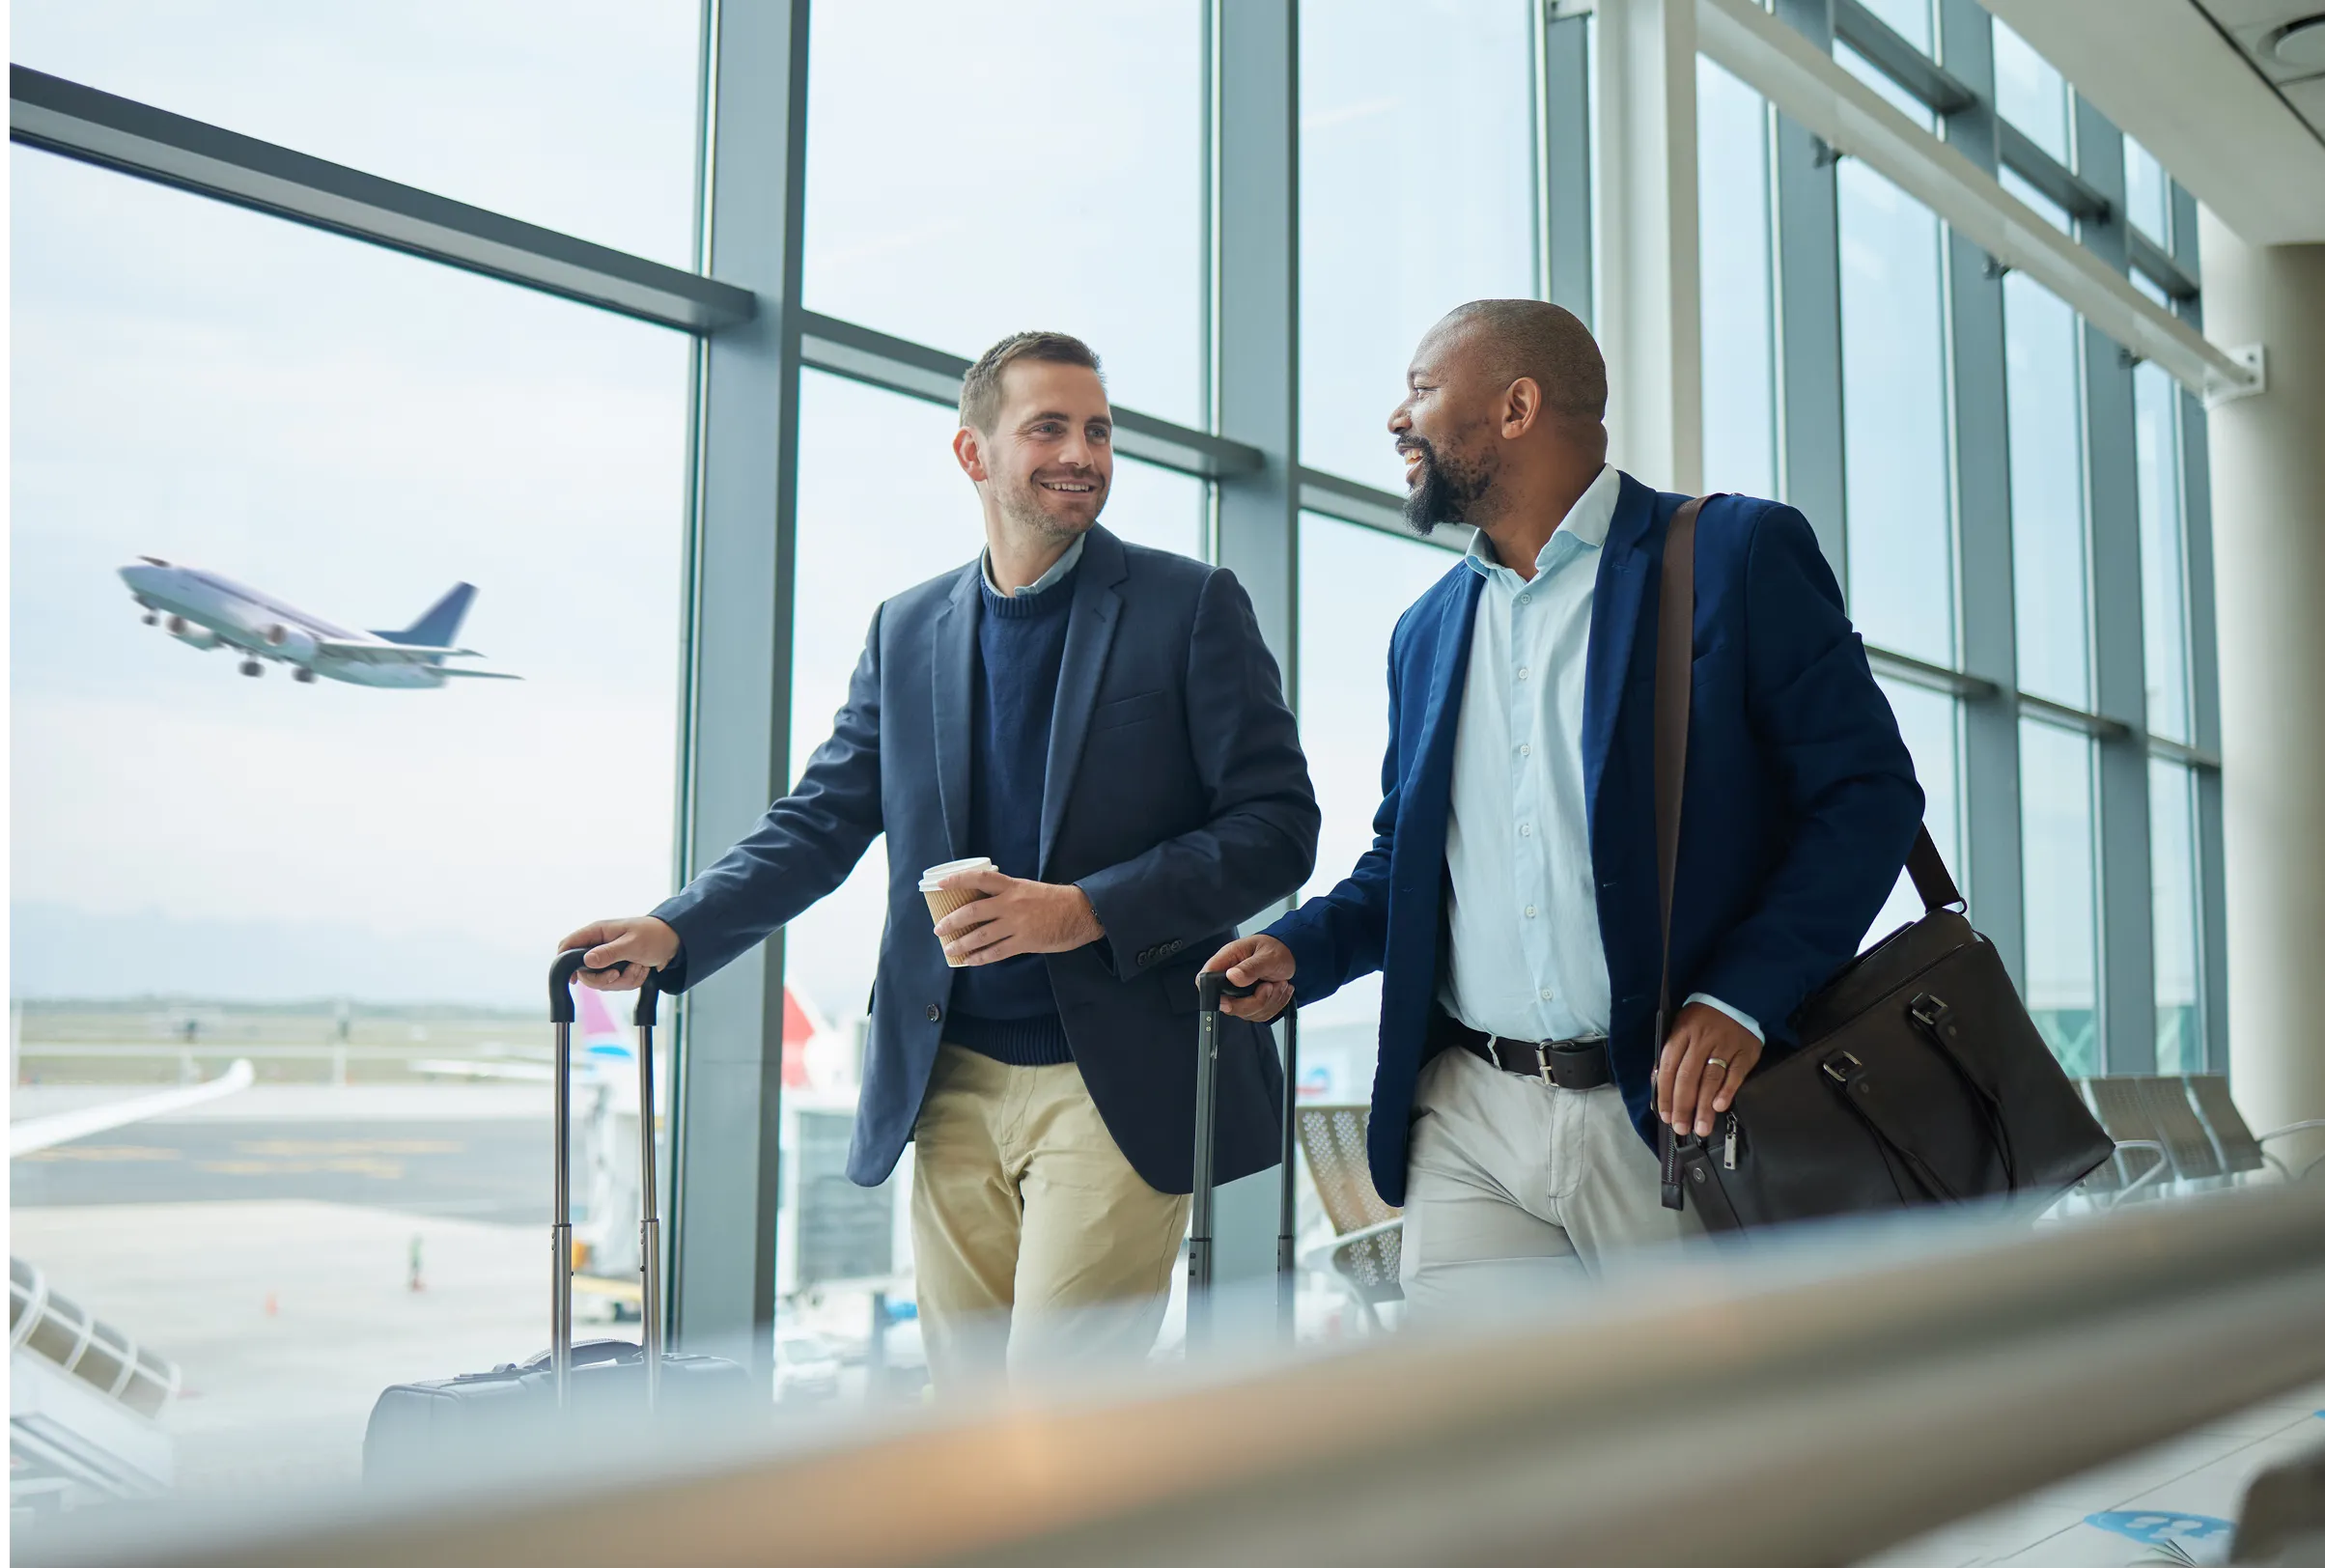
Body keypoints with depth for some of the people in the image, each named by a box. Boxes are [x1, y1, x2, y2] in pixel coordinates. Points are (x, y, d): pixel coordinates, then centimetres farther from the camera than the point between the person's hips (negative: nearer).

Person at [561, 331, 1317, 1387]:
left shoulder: (1192, 606, 0)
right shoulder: (906, 628, 13)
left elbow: (1276, 826, -4)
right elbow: (820, 823, 15)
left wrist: (1087, 910, -17)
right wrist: (673, 933, -1)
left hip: (1116, 1082, -4)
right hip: (952, 1087, 5)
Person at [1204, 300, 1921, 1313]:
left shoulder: (1737, 554, -2)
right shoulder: (1426, 630, 17)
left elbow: (1869, 791, -6)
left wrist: (1740, 999, -18)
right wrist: (1299, 949, 2)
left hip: (1672, 1111, -4)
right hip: (1466, 1125, 5)